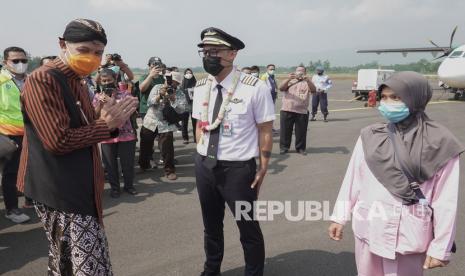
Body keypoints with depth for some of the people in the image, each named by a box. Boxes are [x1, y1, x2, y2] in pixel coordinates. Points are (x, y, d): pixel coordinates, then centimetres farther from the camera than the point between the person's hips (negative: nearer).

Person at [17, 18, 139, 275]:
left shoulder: (76, 83, 14)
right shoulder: (42, 80, -15)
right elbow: (58, 141, -22)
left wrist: (107, 121, -2)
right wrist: (107, 124, -14)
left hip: (78, 189, 10)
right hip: (61, 192, -9)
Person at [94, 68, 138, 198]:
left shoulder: (125, 94, 0)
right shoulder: (98, 97, 7)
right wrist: (101, 103, -14)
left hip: (125, 133, -2)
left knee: (127, 162, 7)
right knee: (110, 163, 8)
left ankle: (129, 185, 26)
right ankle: (115, 187, 24)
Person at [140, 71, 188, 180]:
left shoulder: (180, 94, -3)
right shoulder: (157, 87, -1)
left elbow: (182, 110, -16)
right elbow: (149, 102, -11)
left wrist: (173, 99, -27)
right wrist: (160, 95, -25)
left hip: (166, 125, -2)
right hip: (150, 121, 2)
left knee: (167, 148, -8)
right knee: (145, 145, 14)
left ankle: (169, 170, 9)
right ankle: (143, 165, 37)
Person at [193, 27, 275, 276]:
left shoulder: (255, 88, -15)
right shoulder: (200, 88, 2)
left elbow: (265, 130, -10)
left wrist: (262, 169, -7)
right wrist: (203, 156, 12)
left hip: (238, 168, -5)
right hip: (204, 166, 5)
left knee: (248, 227, 12)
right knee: (211, 225, 23)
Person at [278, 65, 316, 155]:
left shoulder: (307, 83, 13)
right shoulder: (289, 81, 14)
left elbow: (313, 90, -7)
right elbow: (281, 88, -4)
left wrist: (308, 80, -25)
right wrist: (288, 79, -21)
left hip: (302, 111, 0)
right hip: (287, 110, 0)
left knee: (301, 131, 4)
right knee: (285, 130, 4)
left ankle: (300, 148, 17)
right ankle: (284, 147, 15)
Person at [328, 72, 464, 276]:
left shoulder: (440, 143, -9)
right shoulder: (371, 136, -1)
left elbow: (446, 200, -8)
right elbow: (353, 178, 3)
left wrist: (440, 247, -6)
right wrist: (340, 217, 6)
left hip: (408, 235, -3)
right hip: (368, 229, 3)